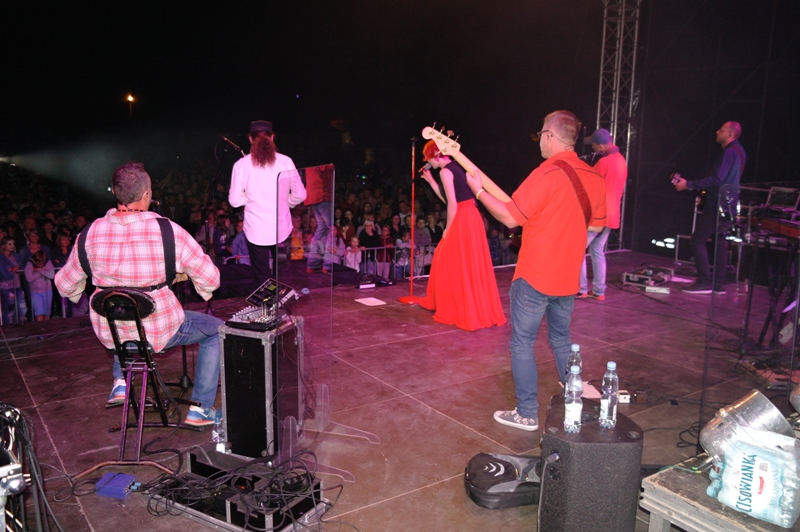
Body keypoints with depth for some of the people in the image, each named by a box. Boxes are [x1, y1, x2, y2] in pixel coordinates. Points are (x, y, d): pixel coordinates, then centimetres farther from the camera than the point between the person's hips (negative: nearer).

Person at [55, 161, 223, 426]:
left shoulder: (91, 233, -9)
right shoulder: (168, 231, -19)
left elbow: (65, 285, 2)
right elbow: (210, 279, -14)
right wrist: (205, 292, 9)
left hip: (109, 333, 5)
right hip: (160, 331, -4)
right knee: (215, 329, 20)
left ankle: (120, 382, 34)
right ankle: (201, 409, 18)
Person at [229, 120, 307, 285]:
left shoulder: (241, 164, -6)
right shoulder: (285, 162, -5)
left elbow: (234, 200, -4)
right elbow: (299, 195, -2)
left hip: (256, 229, -1)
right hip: (282, 227, 1)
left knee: (263, 276, 10)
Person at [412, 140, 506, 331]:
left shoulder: (445, 171, -11)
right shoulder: (456, 167, 17)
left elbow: (453, 205, -15)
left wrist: (448, 229, -6)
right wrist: (430, 180, 25)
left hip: (462, 220, -9)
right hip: (471, 217, 9)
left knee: (457, 266, 1)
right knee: (468, 266, 17)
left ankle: (463, 312, 9)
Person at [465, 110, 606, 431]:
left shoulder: (546, 174, -18)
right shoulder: (593, 178, 5)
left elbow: (510, 218, -15)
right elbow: (596, 224, 16)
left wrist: (478, 191, -4)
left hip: (534, 278, -7)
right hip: (568, 278, 7)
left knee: (522, 344, 5)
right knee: (561, 341, 22)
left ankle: (527, 414, 11)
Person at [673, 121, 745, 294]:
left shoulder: (729, 152, -15)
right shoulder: (738, 152, 17)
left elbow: (716, 180, -24)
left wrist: (688, 185, -21)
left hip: (718, 205, -10)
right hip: (726, 206, 10)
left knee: (698, 240, -6)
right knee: (719, 242, 12)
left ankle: (704, 282, -6)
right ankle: (719, 284, 14)